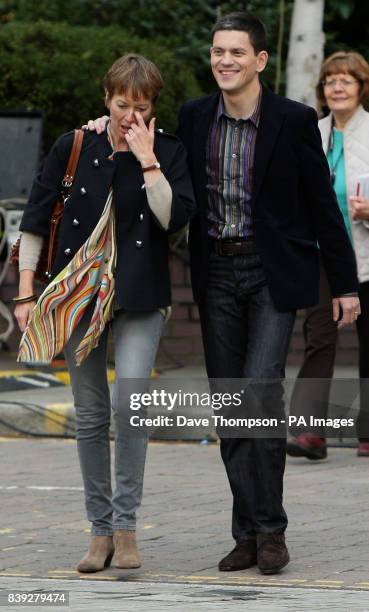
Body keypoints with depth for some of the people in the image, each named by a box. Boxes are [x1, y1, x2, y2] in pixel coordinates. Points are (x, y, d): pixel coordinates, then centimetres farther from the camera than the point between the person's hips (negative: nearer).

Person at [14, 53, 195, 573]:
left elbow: (174, 217, -13)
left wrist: (146, 160, -15)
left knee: (129, 400, -17)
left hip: (139, 296, -2)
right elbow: (36, 219, 6)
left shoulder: (168, 153, 1)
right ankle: (100, 530, 14)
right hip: (77, 292, 2)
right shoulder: (73, 148, 2)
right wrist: (26, 292, 2)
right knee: (90, 414, 5)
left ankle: (125, 524, -6)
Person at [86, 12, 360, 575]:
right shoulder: (194, 118, 4)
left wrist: (345, 284, 0)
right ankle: (248, 534, 12)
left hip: (274, 273, -4)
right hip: (217, 273, 4)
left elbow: (322, 205, -2)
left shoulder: (294, 121, -7)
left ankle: (270, 528, -4)